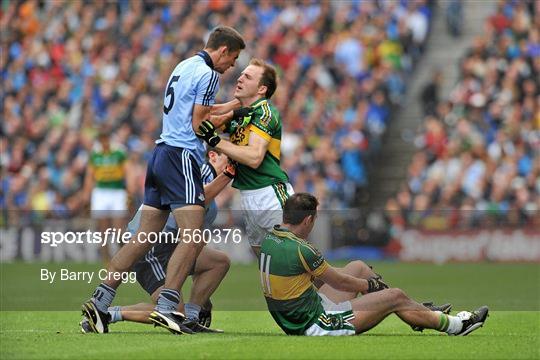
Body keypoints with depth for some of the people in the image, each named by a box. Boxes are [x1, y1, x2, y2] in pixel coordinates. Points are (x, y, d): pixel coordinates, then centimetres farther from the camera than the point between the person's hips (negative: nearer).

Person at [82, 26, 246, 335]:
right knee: (193, 240, -13)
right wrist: (230, 115, 5)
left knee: (143, 239, 7)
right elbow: (199, 125, -10)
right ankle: (166, 308, -22)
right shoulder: (208, 75, -8)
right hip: (182, 157, -9)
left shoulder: (185, 67, 20)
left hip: (161, 155, 9)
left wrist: (236, 105, 30)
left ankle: (99, 302, 2)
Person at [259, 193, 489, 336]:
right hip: (317, 325, -10)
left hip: (292, 323, 10)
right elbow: (339, 282, -11)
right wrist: (370, 285, 9)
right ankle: (453, 325, 21)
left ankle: (419, 312, 35)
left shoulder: (268, 240, 2)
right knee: (396, 298, -1)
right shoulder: (300, 250, -25)